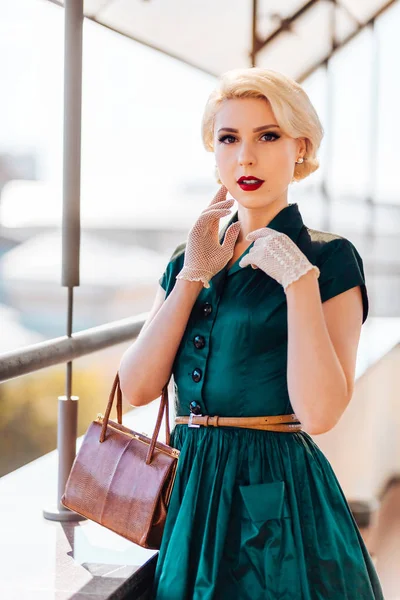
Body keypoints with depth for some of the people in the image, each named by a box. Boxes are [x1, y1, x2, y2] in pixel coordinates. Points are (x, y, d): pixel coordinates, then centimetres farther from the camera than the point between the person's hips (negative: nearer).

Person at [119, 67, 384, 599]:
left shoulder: (329, 259, -7)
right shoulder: (191, 259, 9)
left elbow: (319, 412, -19)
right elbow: (138, 387, -3)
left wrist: (298, 277, -20)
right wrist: (192, 276, -7)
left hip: (277, 497, -5)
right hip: (192, 494, 5)